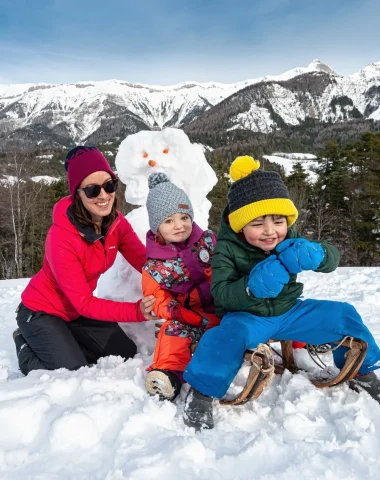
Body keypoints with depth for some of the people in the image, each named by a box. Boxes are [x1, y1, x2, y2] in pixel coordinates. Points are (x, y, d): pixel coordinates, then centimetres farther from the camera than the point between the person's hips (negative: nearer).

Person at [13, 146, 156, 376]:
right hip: (41, 312, -6)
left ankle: (65, 341, 21)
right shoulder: (62, 237, -33)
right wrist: (137, 312, -40)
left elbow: (145, 261, -19)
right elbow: (84, 303, -30)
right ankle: (27, 347, 12)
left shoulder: (116, 222, -13)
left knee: (126, 355, 4)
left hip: (77, 311, 6)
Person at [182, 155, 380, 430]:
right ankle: (203, 391, -17)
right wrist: (252, 287, -45)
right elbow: (221, 293, -25)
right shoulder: (227, 248, -17)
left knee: (342, 315, -3)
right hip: (246, 317, -4)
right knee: (232, 332, -38)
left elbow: (332, 258, -11)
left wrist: (312, 254, -35)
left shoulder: (289, 241, -5)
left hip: (288, 311, 5)